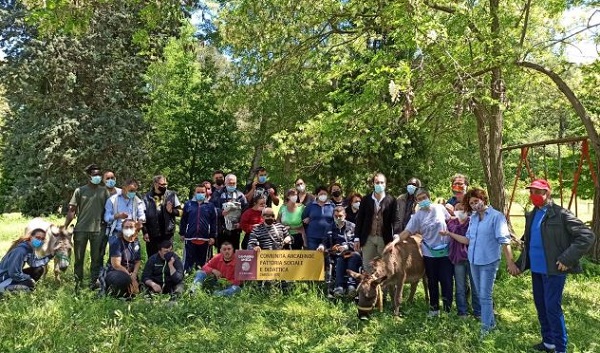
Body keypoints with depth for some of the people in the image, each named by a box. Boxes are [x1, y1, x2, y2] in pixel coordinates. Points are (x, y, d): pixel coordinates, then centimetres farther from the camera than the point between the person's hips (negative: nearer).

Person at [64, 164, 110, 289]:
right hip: (80, 229, 0)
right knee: (79, 257, 8)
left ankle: (93, 282, 14)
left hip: (98, 229, 1)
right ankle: (78, 282, 20)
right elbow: (72, 210, 0)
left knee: (96, 258, 5)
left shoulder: (104, 191, 6)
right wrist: (65, 227, -7)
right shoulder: (80, 190, 3)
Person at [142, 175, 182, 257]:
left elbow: (180, 211, 3)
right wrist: (145, 232, -5)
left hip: (168, 233, 0)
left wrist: (172, 211, -18)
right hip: (152, 234, 0)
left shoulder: (172, 195, 1)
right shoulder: (147, 197, -1)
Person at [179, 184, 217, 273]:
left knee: (202, 261, 11)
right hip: (190, 238, 0)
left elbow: (213, 222, 3)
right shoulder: (188, 204, 4)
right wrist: (182, 233, 5)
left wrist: (212, 237, 0)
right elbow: (183, 220, 7)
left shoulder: (210, 206, 3)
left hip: (205, 239, 1)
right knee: (188, 260, 4)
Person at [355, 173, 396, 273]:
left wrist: (395, 238, -12)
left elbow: (394, 220, -2)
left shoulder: (391, 200, 0)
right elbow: (359, 219, 5)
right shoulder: (365, 200, 5)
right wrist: (357, 239, 2)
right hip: (368, 238, 2)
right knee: (367, 266, 6)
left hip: (385, 239, -1)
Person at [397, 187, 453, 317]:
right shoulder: (417, 216, -7)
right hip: (429, 253, 0)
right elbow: (407, 232, -13)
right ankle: (434, 308, 27)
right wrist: (395, 241, -26)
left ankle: (448, 308, 15)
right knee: (432, 282, 12)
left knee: (446, 281, 1)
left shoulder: (440, 208, -2)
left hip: (445, 251, 0)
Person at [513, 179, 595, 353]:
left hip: (553, 269, -8)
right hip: (536, 269, 8)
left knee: (552, 308, -3)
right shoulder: (531, 216, 10)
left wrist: (567, 259, -20)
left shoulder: (560, 214, -13)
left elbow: (587, 236, -17)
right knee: (540, 307, 16)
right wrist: (519, 265, 13)